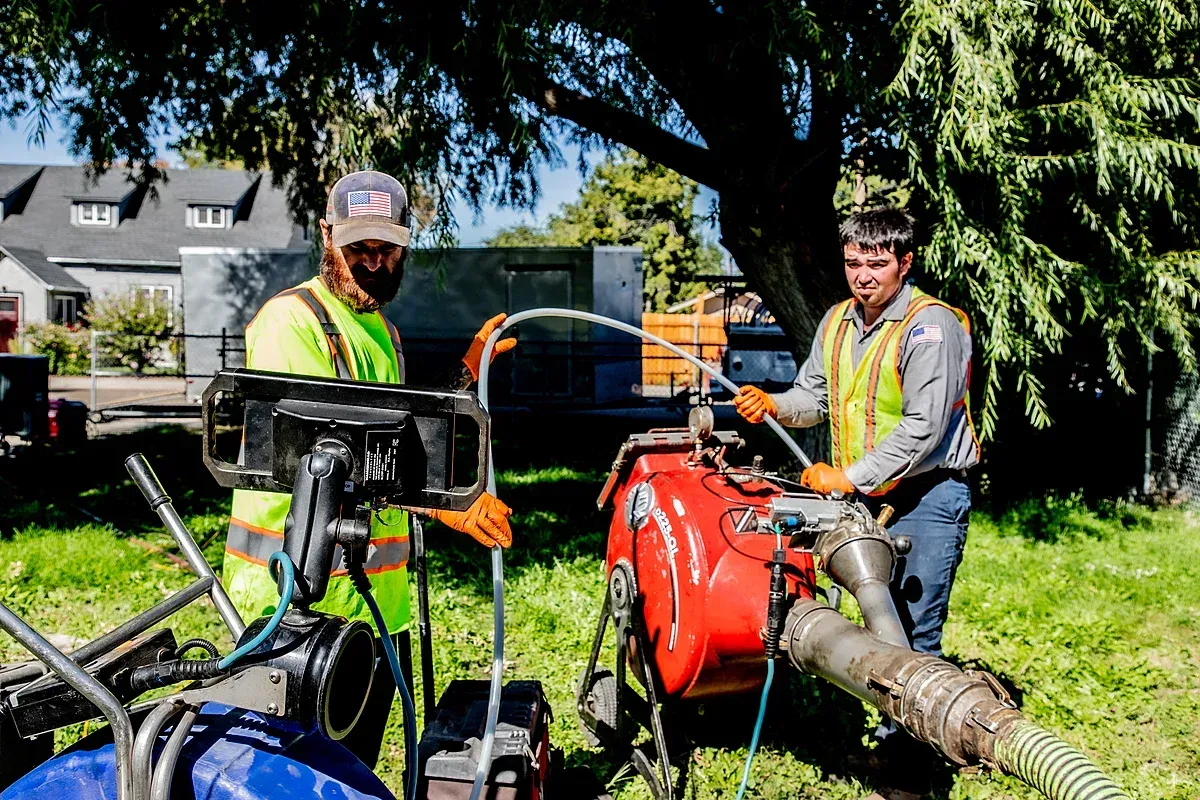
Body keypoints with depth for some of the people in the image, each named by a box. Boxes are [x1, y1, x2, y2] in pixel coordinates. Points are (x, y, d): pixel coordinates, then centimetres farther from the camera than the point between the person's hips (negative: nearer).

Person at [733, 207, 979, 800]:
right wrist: (773, 405, -4)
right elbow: (814, 396, 18)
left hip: (927, 496, -7)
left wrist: (850, 477, -21)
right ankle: (891, 742, 31)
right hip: (867, 499, 7)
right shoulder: (838, 322, 8)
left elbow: (924, 429, -22)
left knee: (913, 637, -5)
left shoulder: (930, 326, -16)